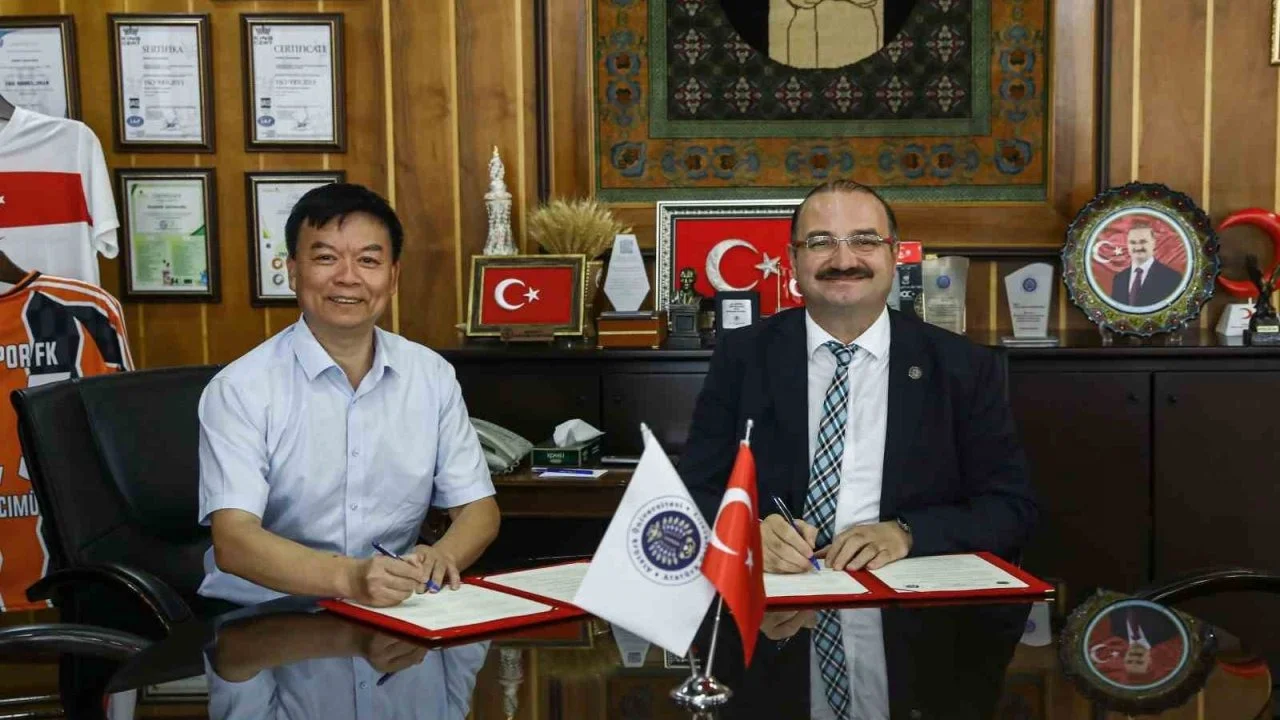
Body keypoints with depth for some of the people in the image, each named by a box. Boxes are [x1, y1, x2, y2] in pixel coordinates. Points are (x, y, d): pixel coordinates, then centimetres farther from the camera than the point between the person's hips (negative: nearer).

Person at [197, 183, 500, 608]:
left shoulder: (431, 376, 6)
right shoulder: (240, 391, -7)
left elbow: (478, 508, 7)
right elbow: (233, 541, -18)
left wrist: (441, 554, -16)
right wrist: (348, 577, -35)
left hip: (395, 608, 3)